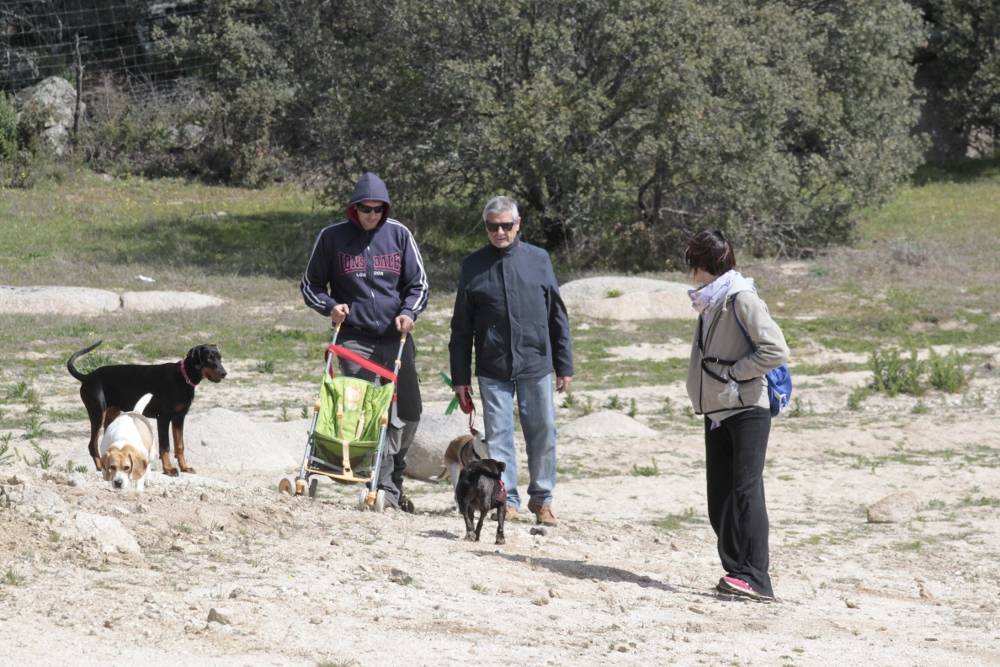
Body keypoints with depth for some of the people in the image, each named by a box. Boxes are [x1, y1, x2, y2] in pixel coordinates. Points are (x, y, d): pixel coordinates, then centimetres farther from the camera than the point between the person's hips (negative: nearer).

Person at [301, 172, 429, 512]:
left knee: (408, 413, 9)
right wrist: (330, 306, -7)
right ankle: (385, 489, -12)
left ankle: (394, 481, 28)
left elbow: (418, 284, 10)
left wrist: (408, 312, -9)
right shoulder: (332, 237, 1)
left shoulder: (399, 235, 4)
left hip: (395, 337, 3)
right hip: (354, 339, -3)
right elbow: (310, 285, 12)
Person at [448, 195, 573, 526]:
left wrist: (564, 365, 6)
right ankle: (507, 500, 9)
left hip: (535, 364, 0)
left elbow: (557, 316, 9)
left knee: (543, 433, 3)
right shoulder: (473, 265, 4)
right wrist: (460, 376, 3)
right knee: (498, 435, 1)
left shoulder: (538, 259, 5)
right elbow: (461, 326, 7)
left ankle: (541, 498, 16)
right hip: (492, 368, 0)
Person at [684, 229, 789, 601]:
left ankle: (754, 577, -22)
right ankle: (736, 571, 10)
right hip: (716, 413, 9)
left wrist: (732, 373, -14)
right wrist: (703, 392, 13)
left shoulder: (741, 299, -10)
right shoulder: (709, 303, 16)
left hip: (747, 410, -9)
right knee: (719, 501, 6)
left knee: (746, 490, -16)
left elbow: (776, 350, -19)